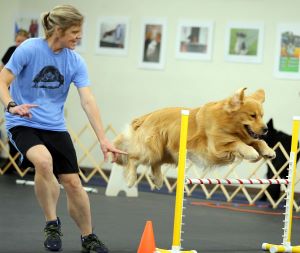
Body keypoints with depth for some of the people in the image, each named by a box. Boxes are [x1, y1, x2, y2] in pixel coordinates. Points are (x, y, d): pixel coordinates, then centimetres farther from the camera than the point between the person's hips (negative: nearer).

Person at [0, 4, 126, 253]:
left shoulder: (75, 62, -3)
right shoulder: (29, 50, -14)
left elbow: (88, 102, -8)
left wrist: (103, 139, -16)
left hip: (55, 127, 4)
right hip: (23, 124, -4)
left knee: (73, 182, 0)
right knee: (44, 161, -33)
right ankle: (52, 224, -15)